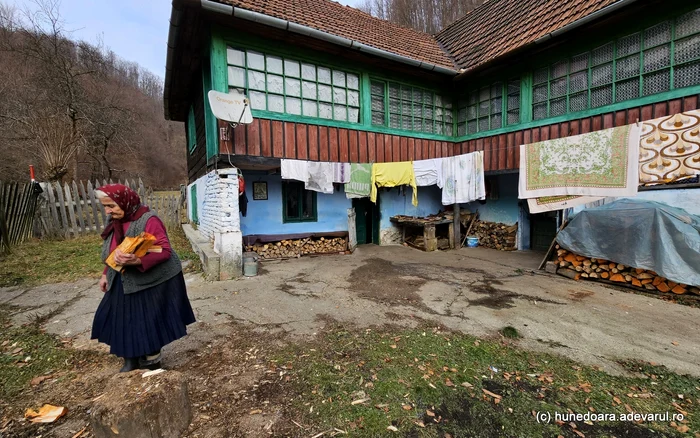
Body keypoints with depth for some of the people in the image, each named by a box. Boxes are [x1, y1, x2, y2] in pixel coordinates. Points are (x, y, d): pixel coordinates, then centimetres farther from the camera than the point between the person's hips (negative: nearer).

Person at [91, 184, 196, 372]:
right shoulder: (115, 221, 4)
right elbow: (112, 252, 16)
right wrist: (106, 274, 14)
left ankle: (152, 359, 25)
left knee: (149, 321, 4)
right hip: (124, 282, 8)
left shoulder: (148, 221, -23)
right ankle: (130, 358, 31)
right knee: (122, 319, 13)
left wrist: (137, 261, -39)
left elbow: (165, 251, -27)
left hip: (152, 281, -8)